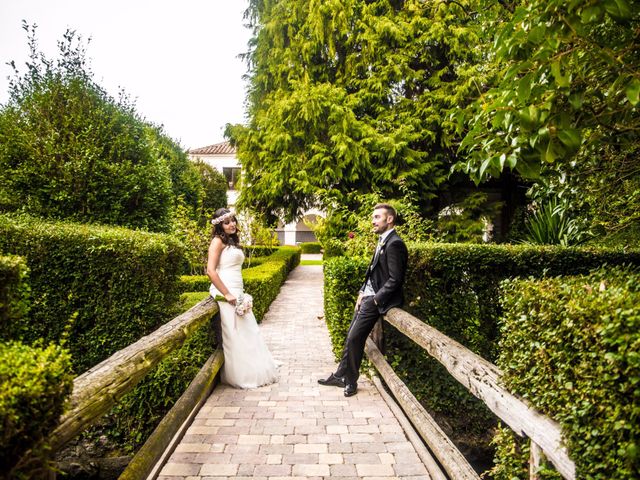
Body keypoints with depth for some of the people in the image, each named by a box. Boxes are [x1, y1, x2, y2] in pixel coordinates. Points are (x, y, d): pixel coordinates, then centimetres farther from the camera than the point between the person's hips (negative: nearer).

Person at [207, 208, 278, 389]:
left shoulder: (233, 242, 18)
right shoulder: (218, 241, -8)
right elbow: (211, 271, -18)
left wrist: (240, 293, 13)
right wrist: (227, 294, -20)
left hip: (237, 292, 9)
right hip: (226, 293, -9)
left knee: (247, 333, 12)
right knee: (235, 336, -2)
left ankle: (253, 372, 24)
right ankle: (241, 377, 10)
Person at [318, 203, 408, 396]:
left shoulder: (394, 244, -17)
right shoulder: (383, 241, 13)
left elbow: (395, 279, -20)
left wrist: (375, 300, -17)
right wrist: (362, 292, 8)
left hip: (377, 300, -9)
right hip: (367, 296, 9)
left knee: (355, 338, -4)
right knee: (351, 336, 14)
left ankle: (351, 381, 15)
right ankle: (340, 375, 27)